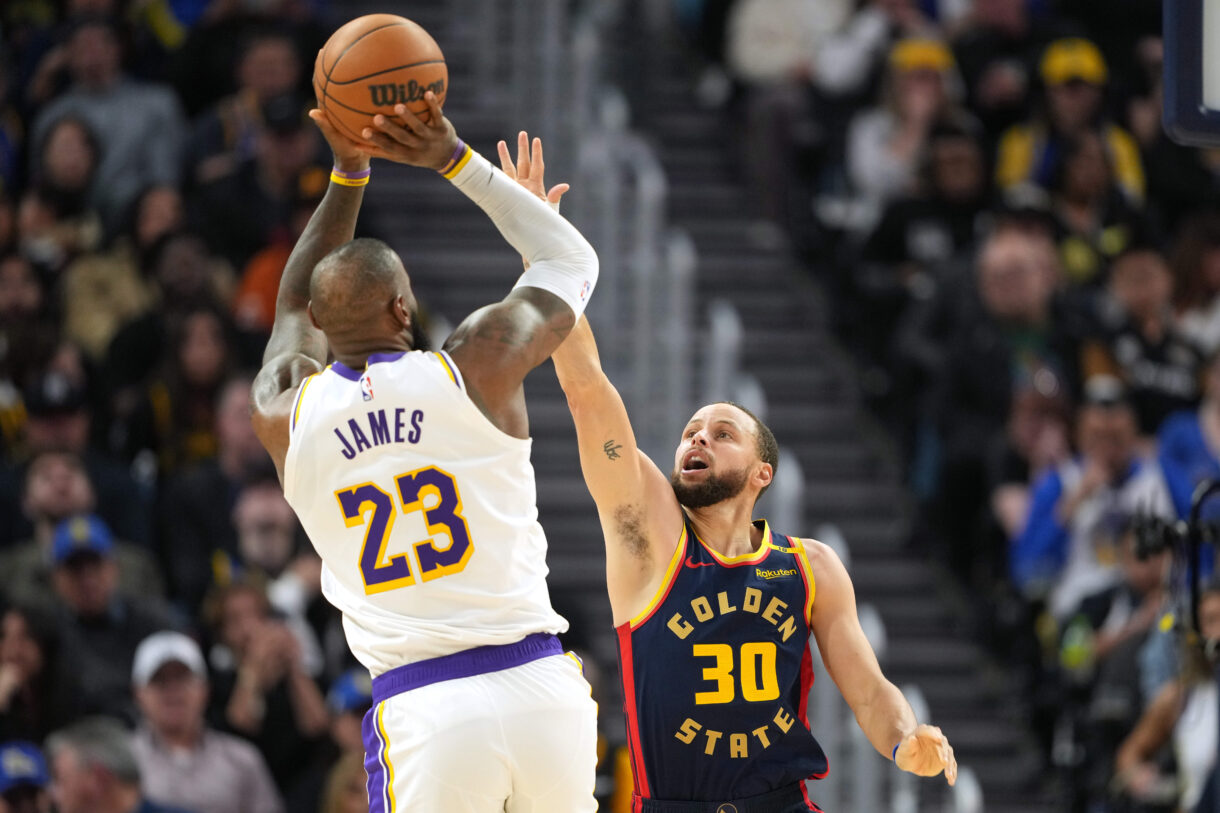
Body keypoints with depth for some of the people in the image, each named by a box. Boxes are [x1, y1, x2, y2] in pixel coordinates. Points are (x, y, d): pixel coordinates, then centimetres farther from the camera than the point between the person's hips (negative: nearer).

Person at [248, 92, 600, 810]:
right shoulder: (479, 362, 0)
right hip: (540, 689, 0)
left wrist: (349, 173, 30)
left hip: (423, 716, 0)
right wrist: (454, 159, 20)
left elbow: (299, 304, 30)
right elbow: (571, 257, 20)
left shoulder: (284, 414, 6)